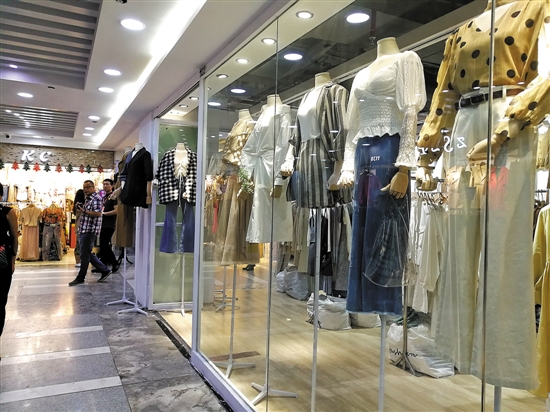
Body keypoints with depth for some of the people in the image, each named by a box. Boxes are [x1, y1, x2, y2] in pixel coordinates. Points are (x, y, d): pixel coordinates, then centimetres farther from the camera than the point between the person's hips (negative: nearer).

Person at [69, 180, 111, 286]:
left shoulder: (96, 198, -10)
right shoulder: (88, 199, 19)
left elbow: (98, 213, -21)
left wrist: (84, 211, -20)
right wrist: (79, 208, 16)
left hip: (90, 231, -10)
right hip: (83, 231, 10)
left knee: (84, 255, -2)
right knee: (87, 254, 13)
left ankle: (80, 278, 8)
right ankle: (105, 270, 19)